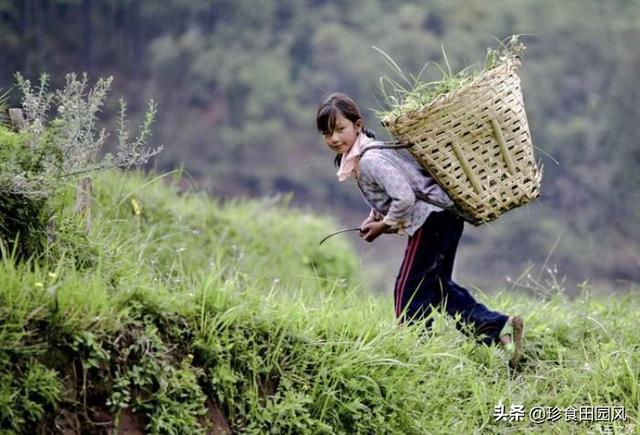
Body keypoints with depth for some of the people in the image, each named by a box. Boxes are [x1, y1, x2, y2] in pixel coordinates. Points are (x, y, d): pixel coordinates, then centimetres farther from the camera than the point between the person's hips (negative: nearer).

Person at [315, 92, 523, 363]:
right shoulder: (355, 156, 12)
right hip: (444, 218, 11)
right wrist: (375, 217, 8)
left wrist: (384, 225, -12)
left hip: (432, 217, -11)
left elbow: (404, 197, -27)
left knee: (409, 289, -4)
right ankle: (499, 327, 13)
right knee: (437, 286, 17)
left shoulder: (369, 159, -20)